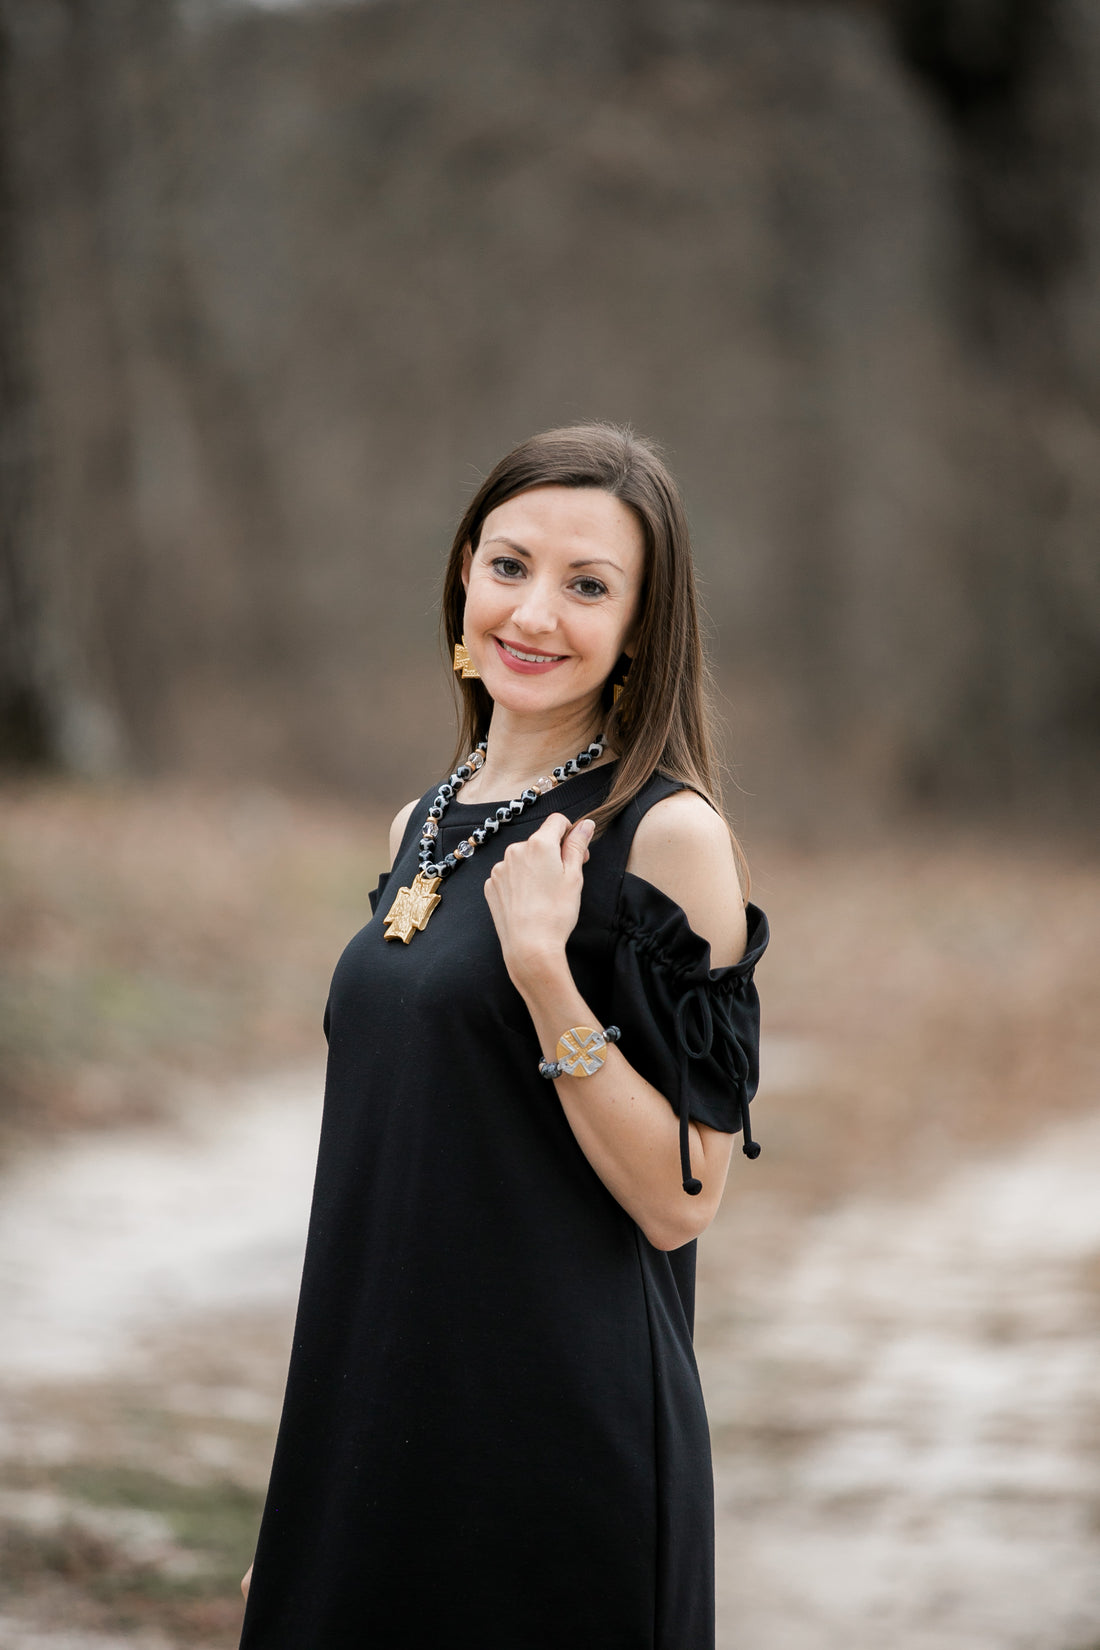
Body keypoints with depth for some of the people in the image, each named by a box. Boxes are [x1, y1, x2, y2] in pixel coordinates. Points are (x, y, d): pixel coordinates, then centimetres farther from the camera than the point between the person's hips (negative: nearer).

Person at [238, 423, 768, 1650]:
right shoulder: (425, 827, 10)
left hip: (563, 1433, -6)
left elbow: (678, 1204, -14)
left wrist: (543, 969, -23)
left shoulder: (667, 835, -11)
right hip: (377, 1418, 7)